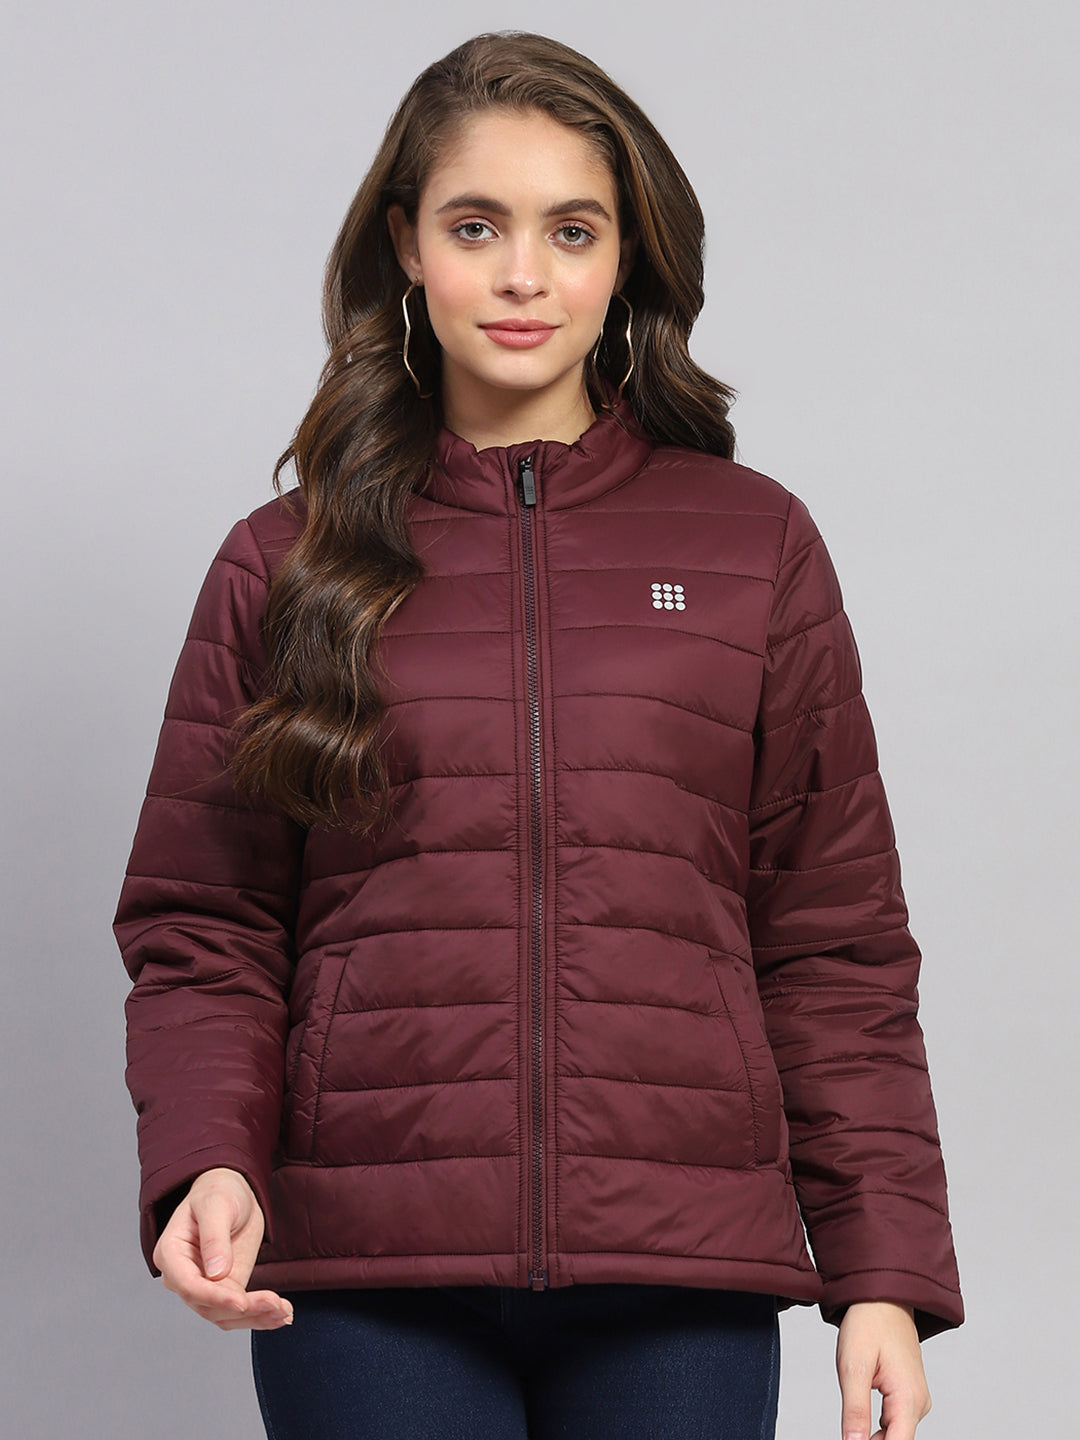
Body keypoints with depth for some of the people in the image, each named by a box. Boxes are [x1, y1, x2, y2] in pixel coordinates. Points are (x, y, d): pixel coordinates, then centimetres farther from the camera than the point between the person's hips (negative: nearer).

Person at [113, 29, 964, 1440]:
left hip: (680, 1283, 1)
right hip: (366, 1287, 0)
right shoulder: (283, 566, 8)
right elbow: (201, 933, 7)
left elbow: (836, 944, 8)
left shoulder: (757, 546, 9)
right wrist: (208, 1166, -12)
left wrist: (886, 1268, 0)